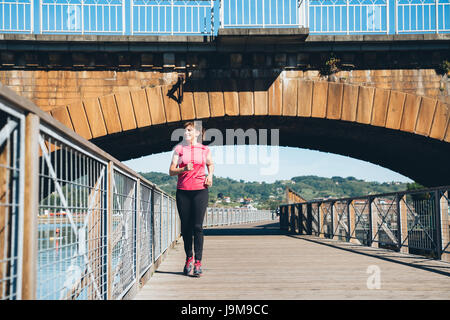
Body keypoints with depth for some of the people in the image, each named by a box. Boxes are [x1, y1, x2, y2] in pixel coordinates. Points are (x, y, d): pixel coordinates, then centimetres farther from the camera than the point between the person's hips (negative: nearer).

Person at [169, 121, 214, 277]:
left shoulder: (205, 150, 6)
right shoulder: (179, 149, 4)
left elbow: (211, 164, 26)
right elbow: (171, 171, 0)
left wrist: (210, 175, 7)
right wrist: (184, 169, -17)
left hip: (200, 190, -1)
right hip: (183, 191, 1)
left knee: (197, 226, -7)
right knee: (185, 227, 6)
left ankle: (198, 262, -4)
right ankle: (189, 258, 22)